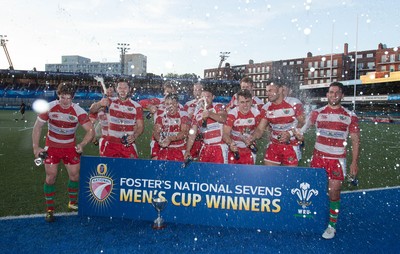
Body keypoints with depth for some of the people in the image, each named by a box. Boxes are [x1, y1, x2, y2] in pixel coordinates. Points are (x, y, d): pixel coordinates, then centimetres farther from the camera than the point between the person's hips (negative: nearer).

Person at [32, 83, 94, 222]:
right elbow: (37, 127, -4)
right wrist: (36, 147, -8)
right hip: (51, 147, 0)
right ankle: (50, 209, 12)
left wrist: (82, 144, -34)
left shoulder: (78, 111, -17)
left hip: (70, 147, 0)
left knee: (74, 175, 2)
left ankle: (73, 202, 26)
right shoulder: (49, 107, -14)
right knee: (51, 177, -2)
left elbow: (90, 131, -18)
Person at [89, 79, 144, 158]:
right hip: (111, 143, 1)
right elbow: (92, 110, -4)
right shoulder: (110, 101, 3)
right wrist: (100, 104, -25)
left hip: (128, 144, -1)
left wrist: (134, 136, -18)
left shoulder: (136, 106, 1)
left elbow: (140, 126, 2)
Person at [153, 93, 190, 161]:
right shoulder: (161, 116, 7)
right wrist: (159, 139, -22)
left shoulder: (183, 115, -4)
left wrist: (170, 139, -27)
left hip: (179, 150, -3)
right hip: (164, 149, 3)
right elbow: (156, 131, 1)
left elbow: (185, 133, -13)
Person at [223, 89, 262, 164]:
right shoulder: (232, 114, -17)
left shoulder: (256, 113, -9)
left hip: (249, 148, 2)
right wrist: (231, 143, -42)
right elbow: (225, 133, -23)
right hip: (234, 148, -2)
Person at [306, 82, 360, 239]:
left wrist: (354, 162, -3)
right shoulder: (317, 113, 4)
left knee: (334, 193, 0)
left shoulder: (350, 116, 2)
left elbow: (355, 141, 3)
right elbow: (303, 126, -5)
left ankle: (332, 226, 15)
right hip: (318, 158, 1)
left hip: (337, 160, -1)